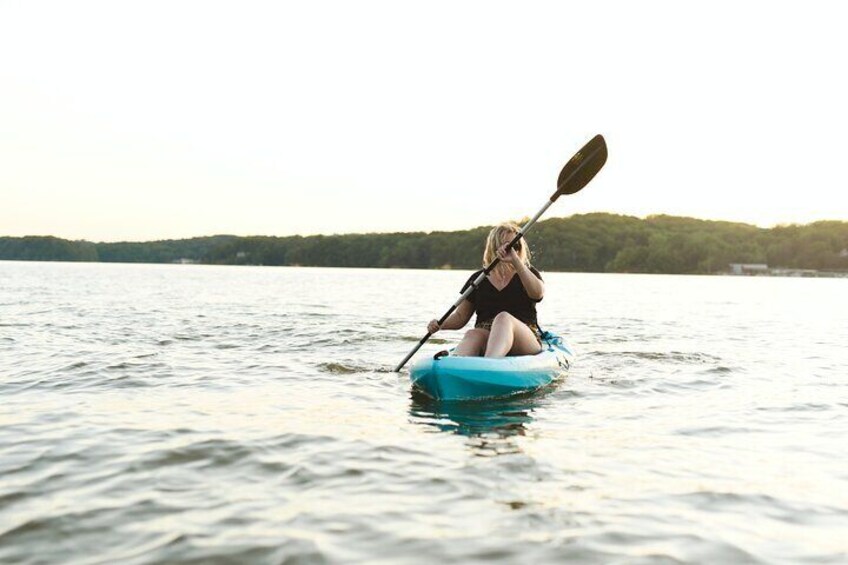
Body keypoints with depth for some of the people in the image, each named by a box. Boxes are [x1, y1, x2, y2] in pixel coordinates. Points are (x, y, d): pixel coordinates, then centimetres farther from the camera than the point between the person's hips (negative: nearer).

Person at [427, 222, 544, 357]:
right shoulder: (478, 279, 15)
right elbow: (460, 317, 18)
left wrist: (515, 260, -23)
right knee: (473, 335, -34)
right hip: (486, 341, 2)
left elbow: (538, 293, -14)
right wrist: (439, 324, -4)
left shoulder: (527, 274, 11)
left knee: (503, 318, -34)